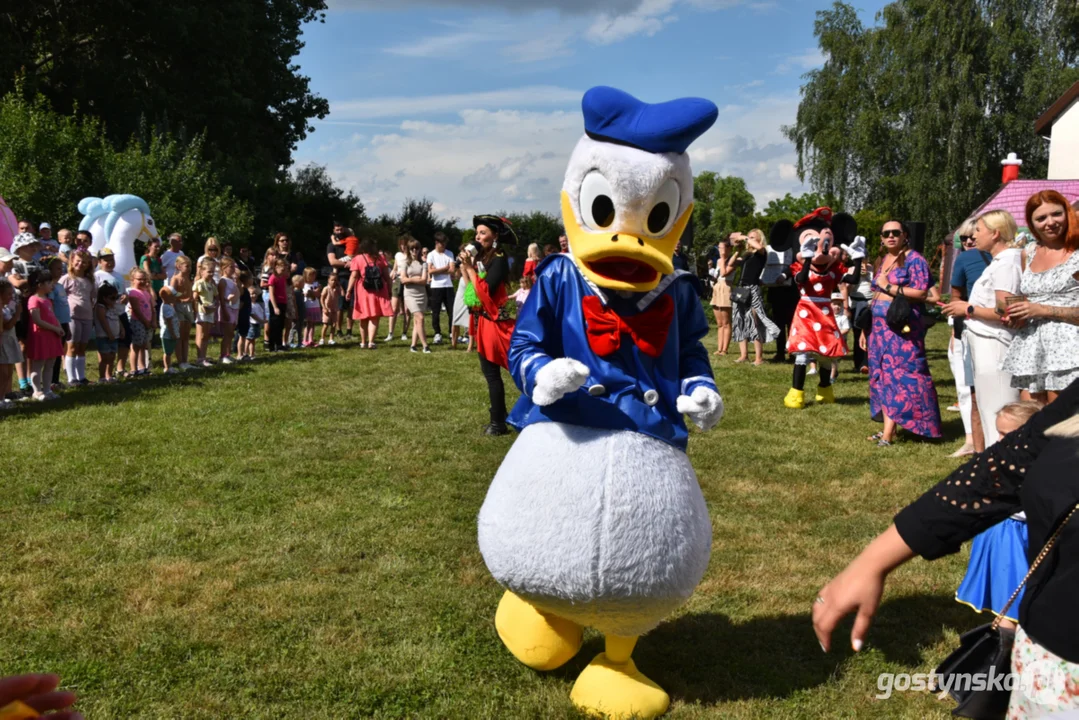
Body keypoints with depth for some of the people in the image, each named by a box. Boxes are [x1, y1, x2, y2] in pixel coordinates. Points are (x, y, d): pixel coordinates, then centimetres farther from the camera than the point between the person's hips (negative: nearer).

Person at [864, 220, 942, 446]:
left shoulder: (914, 259, -5)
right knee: (882, 376, 7)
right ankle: (888, 429, 11)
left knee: (900, 375, -8)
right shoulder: (881, 261, 18)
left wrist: (890, 287, -12)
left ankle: (889, 433, -9)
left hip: (902, 328, -8)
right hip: (879, 327, 8)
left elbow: (921, 293, -16)